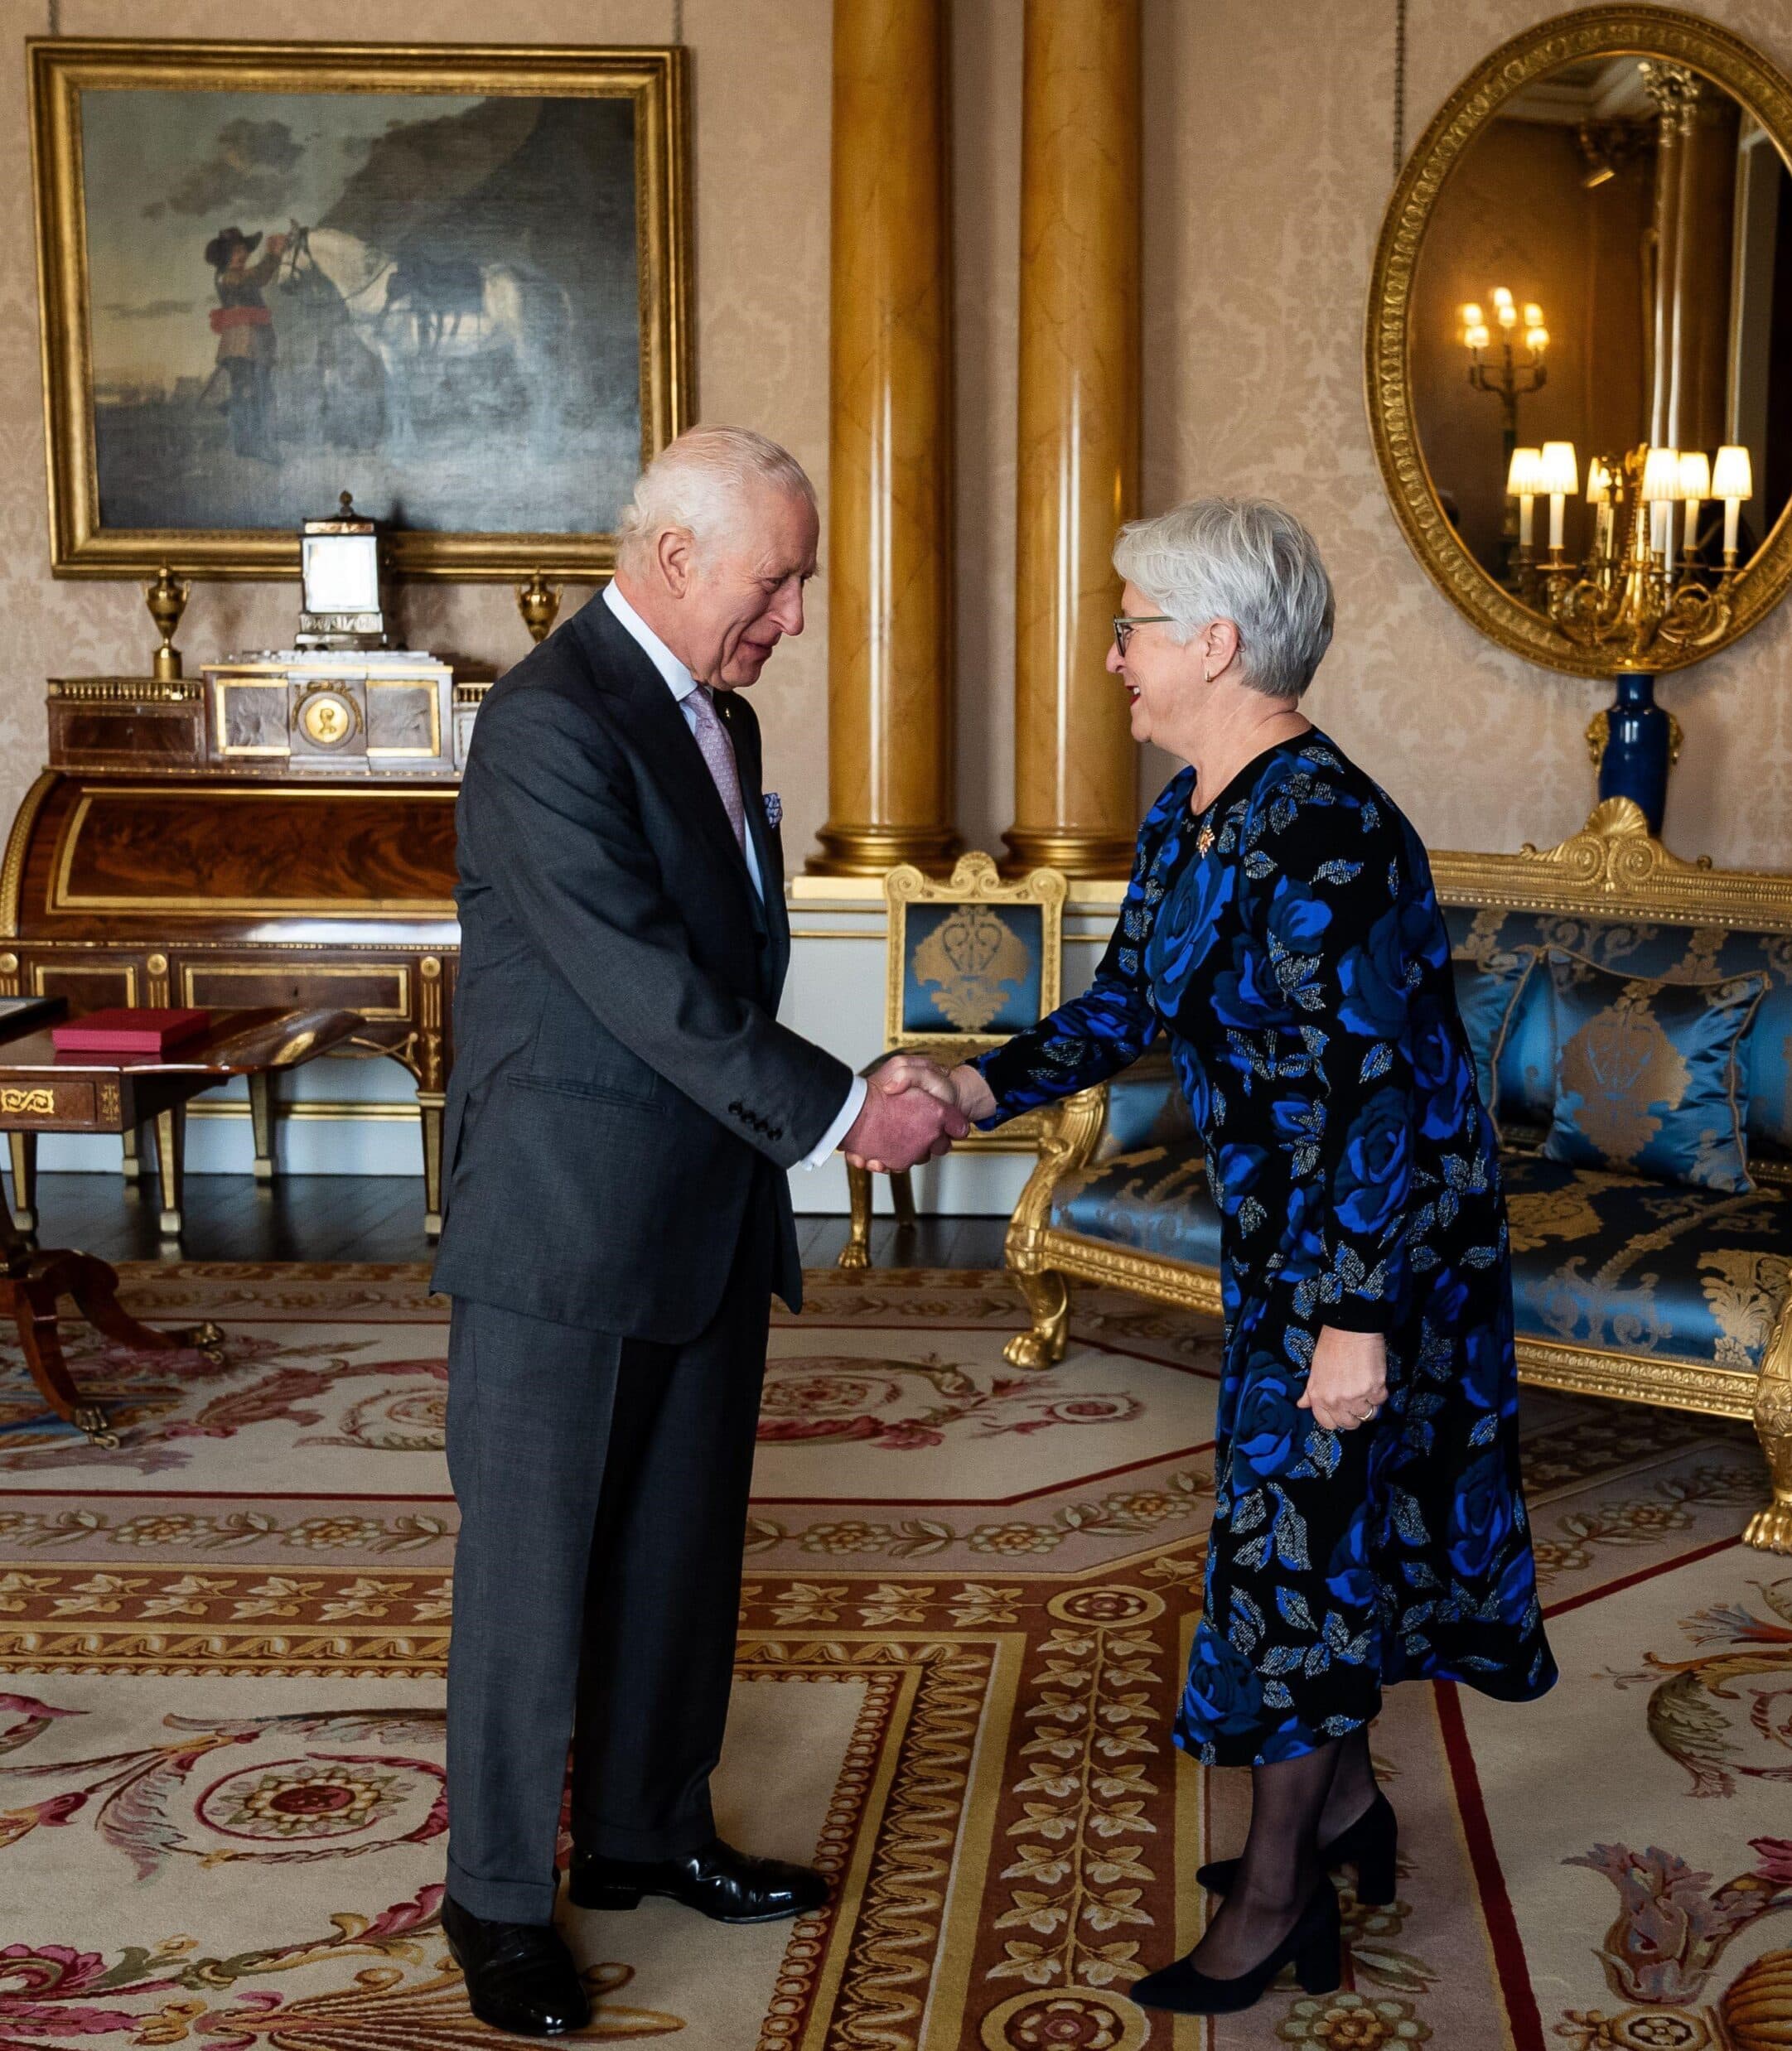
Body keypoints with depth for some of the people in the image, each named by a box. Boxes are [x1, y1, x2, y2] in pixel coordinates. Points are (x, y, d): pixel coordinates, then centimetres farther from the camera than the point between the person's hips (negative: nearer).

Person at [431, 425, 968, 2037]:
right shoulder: (552, 723, -18)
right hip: (564, 1232, -8)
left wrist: (819, 1123, 10)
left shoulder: (718, 714, 11)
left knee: (683, 1549, 17)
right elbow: (646, 986, -23)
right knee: (534, 1568, 4)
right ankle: (500, 1895, 20)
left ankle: (647, 1830, 34)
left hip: (704, 1220, 9)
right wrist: (840, 1112, -20)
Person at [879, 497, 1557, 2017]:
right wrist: (976, 1086, -5)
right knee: (1320, 1521, 20)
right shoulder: (1188, 817, 3)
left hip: (1378, 1247, -9)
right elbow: (1126, 1007, 10)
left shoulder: (1322, 837, -27)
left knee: (1298, 1538, 1)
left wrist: (1356, 1319, -24)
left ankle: (1276, 1893, 17)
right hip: (1284, 1226, 9)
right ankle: (1345, 1795, 40)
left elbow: (1374, 1095, -26)